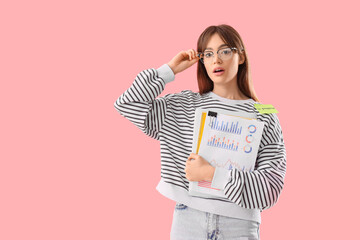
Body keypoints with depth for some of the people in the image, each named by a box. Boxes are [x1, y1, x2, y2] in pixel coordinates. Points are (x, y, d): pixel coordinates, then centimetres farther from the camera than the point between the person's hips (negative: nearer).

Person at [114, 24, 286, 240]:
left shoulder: (263, 117, -1)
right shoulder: (183, 106, 8)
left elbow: (271, 186, -8)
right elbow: (128, 104, 2)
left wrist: (212, 173, -16)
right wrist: (170, 70, 1)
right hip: (188, 220, 2)